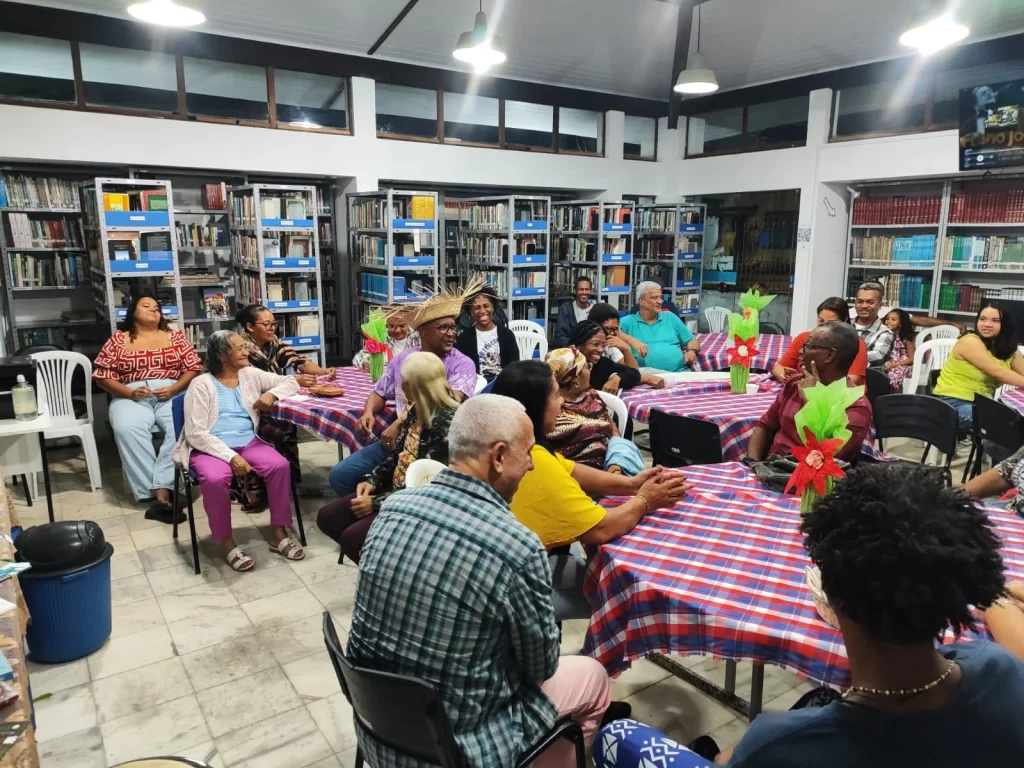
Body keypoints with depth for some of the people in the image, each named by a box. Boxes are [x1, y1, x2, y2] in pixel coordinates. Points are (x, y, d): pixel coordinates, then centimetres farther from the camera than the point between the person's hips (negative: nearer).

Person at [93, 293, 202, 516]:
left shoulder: (175, 337, 16)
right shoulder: (118, 340, 14)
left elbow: (194, 367, 9)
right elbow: (101, 375, 8)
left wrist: (174, 389, -9)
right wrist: (129, 393, -9)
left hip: (171, 394, 0)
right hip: (131, 397, 0)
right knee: (127, 429, -34)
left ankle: (162, 486, -35)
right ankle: (160, 490, -34)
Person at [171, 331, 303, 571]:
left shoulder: (251, 375, 10)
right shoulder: (201, 385, -5)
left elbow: (291, 381, 16)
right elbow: (195, 433, -12)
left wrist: (272, 394, -7)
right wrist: (230, 456, -22)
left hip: (248, 443, 4)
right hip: (210, 448, -4)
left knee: (281, 465, -23)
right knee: (215, 479, -36)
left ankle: (278, 534, -10)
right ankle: (226, 543, -14)